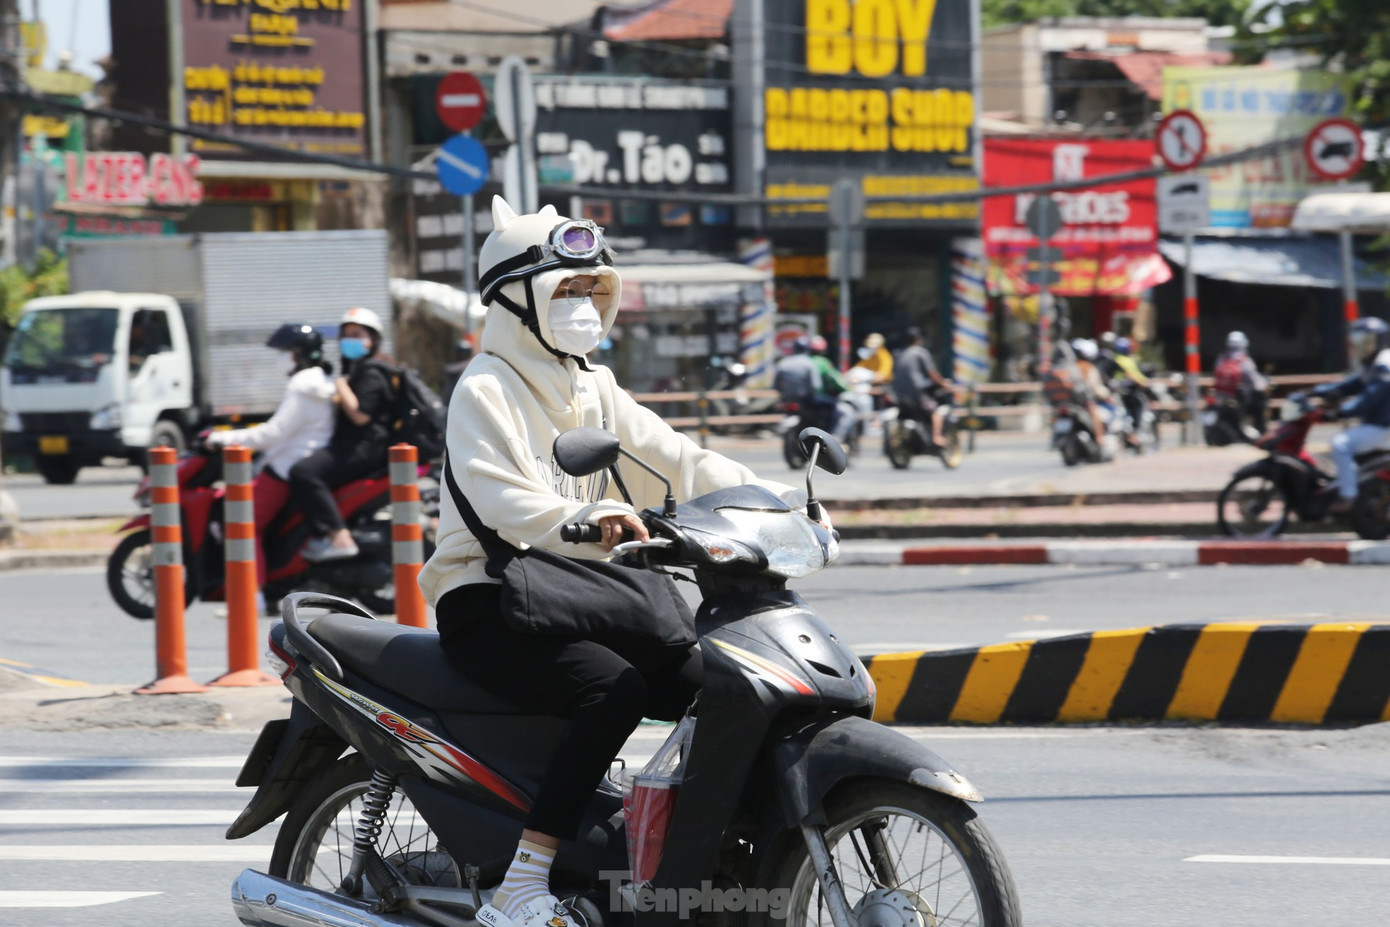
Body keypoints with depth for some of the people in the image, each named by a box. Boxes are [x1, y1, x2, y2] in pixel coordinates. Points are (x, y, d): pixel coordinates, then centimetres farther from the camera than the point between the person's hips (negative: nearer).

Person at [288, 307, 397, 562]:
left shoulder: (371, 373, -9)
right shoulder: (358, 369, 26)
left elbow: (360, 414, -20)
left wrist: (341, 388, -12)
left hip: (365, 446, -12)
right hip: (354, 444, 12)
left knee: (304, 473, -28)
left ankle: (340, 538, -36)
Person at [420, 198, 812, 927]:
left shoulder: (594, 390, 18)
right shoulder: (485, 391, -9)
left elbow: (672, 459, 10)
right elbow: (503, 500, -25)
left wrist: (772, 498, -5)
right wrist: (590, 521, -43)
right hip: (488, 603, -8)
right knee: (615, 689, -32)